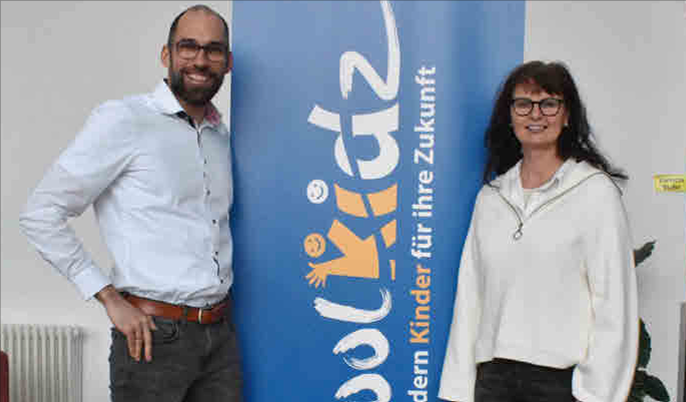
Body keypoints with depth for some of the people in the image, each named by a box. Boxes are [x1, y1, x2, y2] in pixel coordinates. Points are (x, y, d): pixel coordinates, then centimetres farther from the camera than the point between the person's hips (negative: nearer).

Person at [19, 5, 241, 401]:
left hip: (222, 334, 6)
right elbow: (40, 213, -10)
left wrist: (223, 295, 11)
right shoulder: (122, 120, -9)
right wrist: (111, 299, -13)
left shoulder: (221, 134, 11)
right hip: (155, 334, -6)